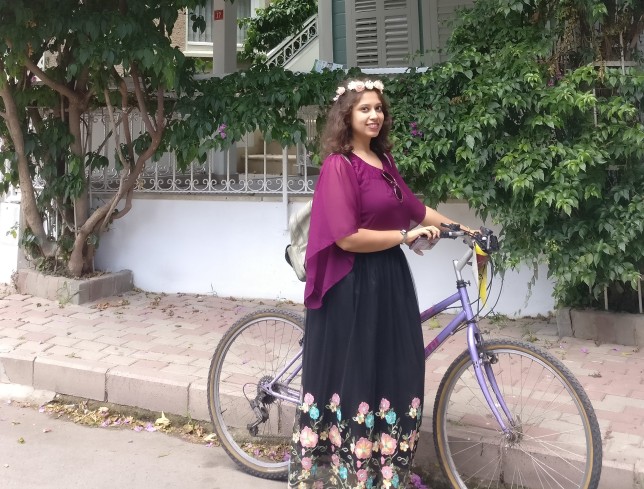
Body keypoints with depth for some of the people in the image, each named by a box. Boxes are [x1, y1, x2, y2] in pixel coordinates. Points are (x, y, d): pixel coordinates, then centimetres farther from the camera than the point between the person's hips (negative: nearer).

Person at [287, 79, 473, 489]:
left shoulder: (384, 160, 11)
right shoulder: (339, 165, -13)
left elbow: (412, 207, 22)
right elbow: (347, 237, -21)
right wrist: (406, 235, -14)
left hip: (391, 279, 8)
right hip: (353, 286, -8)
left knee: (396, 376, 12)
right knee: (352, 377, 2)